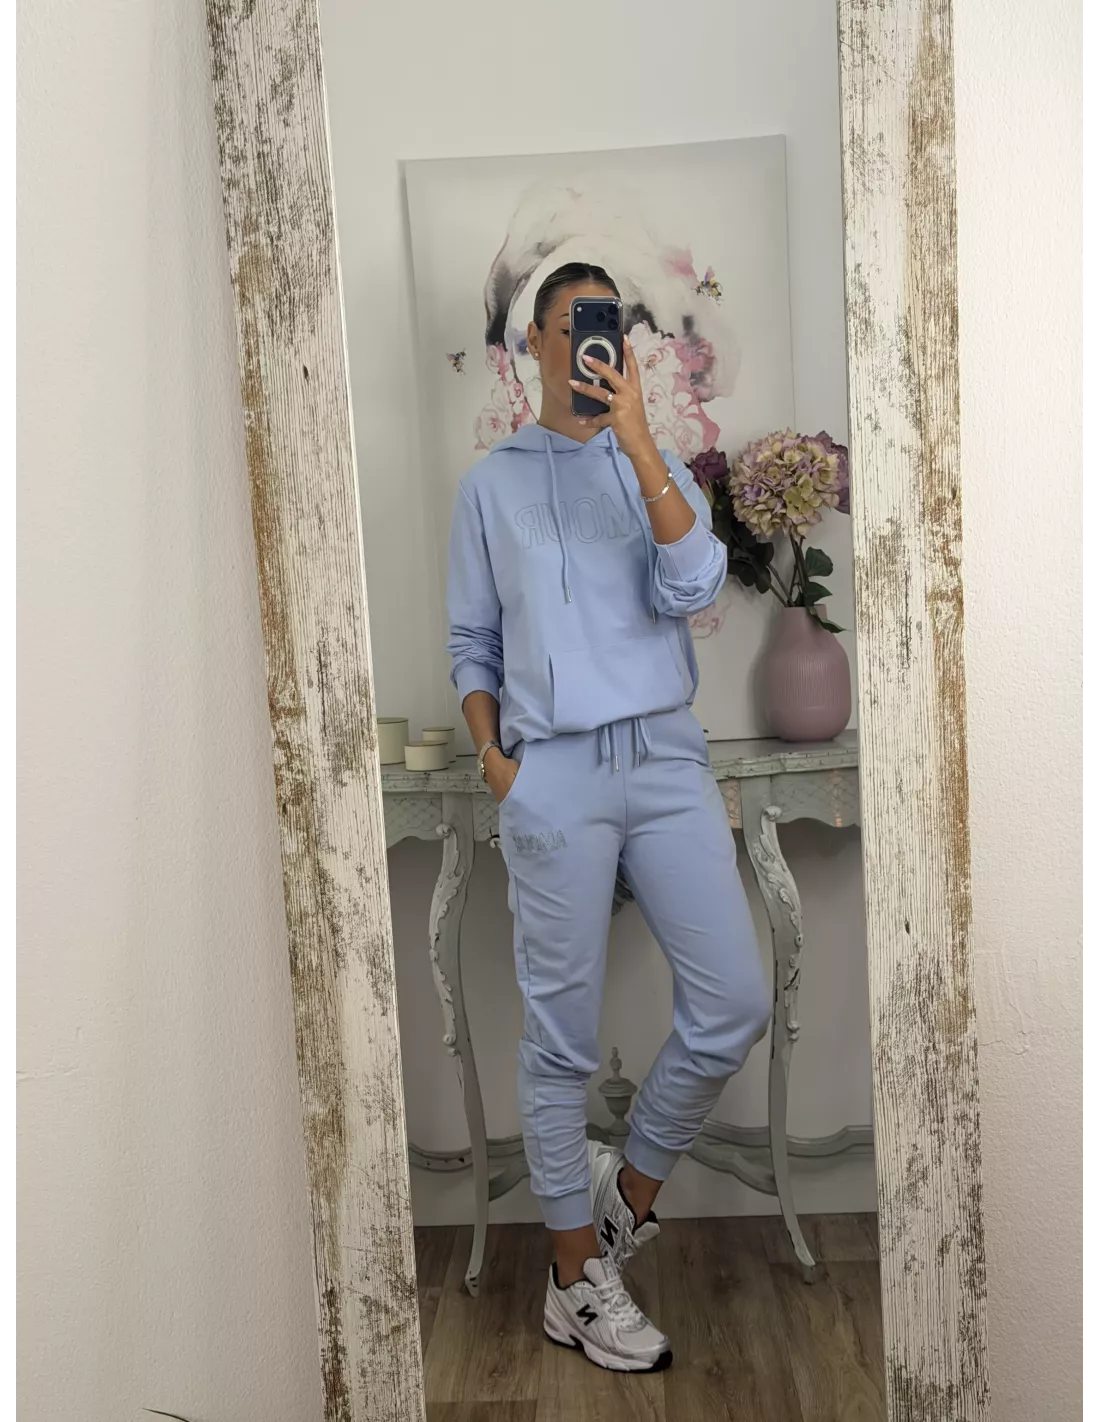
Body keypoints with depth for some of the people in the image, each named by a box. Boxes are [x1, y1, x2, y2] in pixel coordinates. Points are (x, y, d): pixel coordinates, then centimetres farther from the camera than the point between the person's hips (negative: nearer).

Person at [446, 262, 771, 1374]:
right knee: (562, 1037, 4)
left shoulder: (658, 469, 13)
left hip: (665, 755, 2)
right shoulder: (491, 482, 11)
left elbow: (691, 589, -7)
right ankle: (578, 1279, 21)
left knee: (736, 1005, -1)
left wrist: (636, 438, -13)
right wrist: (491, 753, -4)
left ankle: (631, 1185, 25)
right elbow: (471, 641, 11)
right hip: (552, 772, -2)